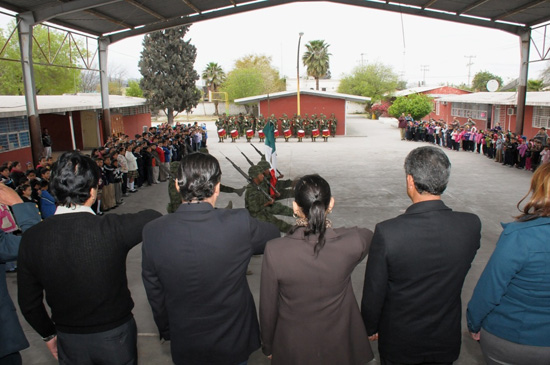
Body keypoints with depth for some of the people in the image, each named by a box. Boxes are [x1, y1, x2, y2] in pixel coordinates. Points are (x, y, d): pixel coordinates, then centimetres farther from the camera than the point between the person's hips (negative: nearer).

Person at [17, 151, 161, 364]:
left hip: (69, 341, 3)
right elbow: (153, 219, -10)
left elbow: (28, 303, -3)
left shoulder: (31, 238, -15)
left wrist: (49, 334, 12)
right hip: (116, 337, -2)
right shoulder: (112, 229, -27)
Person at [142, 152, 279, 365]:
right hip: (233, 342, -1)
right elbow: (273, 236, -5)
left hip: (185, 347, 2)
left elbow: (154, 294, -7)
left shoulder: (153, 233, -20)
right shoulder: (240, 224, -26)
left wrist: (166, 332, 10)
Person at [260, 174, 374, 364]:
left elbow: (268, 308, -12)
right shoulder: (353, 241, -23)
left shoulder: (275, 251, -26)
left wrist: (268, 347, 5)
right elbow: (370, 237, 4)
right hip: (339, 348, 1)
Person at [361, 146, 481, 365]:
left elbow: (374, 292, -18)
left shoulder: (387, 232, -30)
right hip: (446, 340, 3)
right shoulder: (471, 225, -20)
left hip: (399, 341, -2)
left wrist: (370, 328, 0)